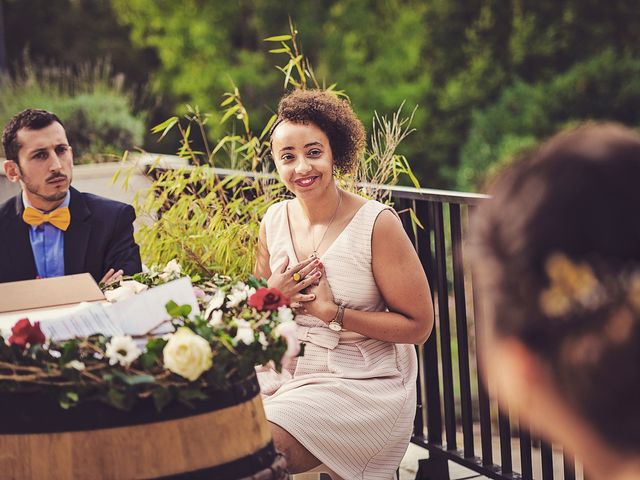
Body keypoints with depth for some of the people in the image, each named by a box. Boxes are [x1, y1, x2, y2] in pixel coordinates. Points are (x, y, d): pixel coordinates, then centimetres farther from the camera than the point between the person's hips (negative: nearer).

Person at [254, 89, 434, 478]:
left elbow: (418, 325, -11)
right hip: (288, 373, 5)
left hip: (363, 384, -5)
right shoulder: (274, 221, 5)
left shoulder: (376, 223, -11)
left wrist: (332, 313, -15)